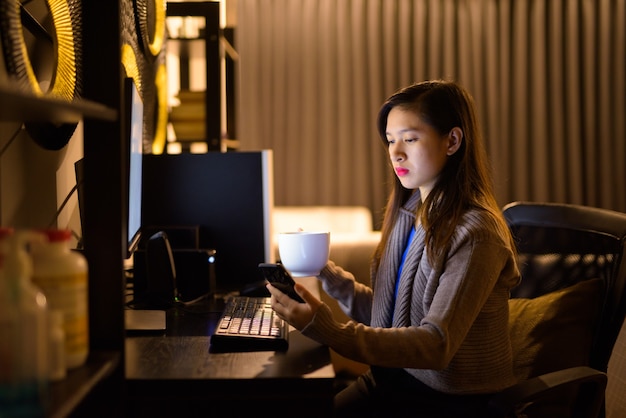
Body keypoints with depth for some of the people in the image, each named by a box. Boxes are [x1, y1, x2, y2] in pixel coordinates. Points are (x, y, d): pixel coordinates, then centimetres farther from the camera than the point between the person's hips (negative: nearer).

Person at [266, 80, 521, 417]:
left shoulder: (474, 234, -19)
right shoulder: (408, 214, 5)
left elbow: (436, 345, -26)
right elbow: (386, 315, 10)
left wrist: (329, 331, -36)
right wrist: (327, 274, -5)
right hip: (392, 379, 7)